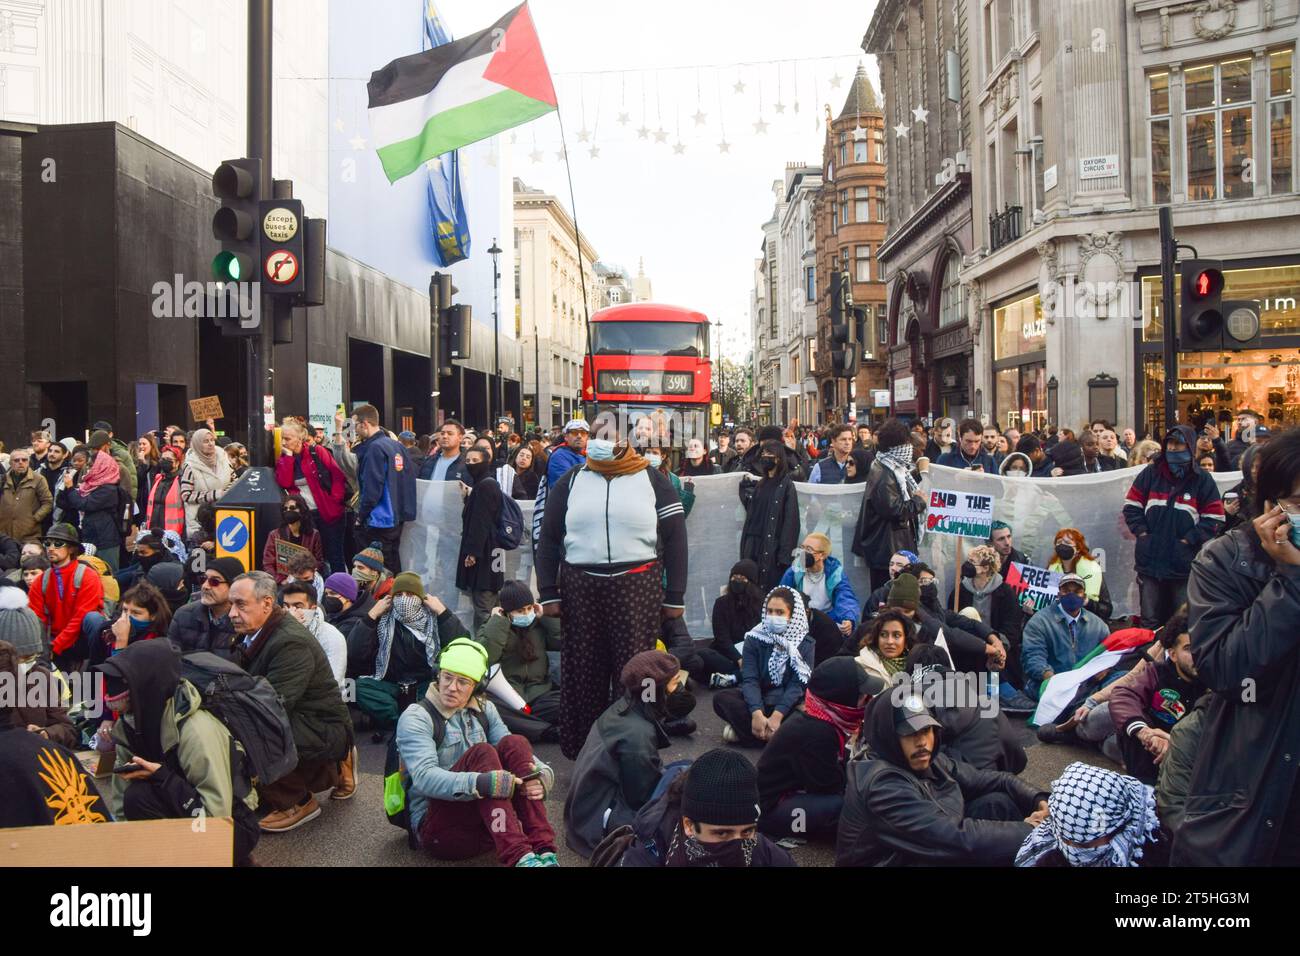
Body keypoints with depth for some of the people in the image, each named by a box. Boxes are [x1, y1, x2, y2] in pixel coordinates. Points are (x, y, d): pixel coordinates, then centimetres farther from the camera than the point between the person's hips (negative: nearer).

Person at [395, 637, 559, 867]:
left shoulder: (484, 710, 11)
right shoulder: (415, 717, -6)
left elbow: (520, 754, 1)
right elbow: (424, 778, -24)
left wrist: (541, 776, -24)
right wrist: (480, 783, -40)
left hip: (484, 818, 5)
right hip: (435, 828, -5)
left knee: (514, 743, -19)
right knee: (481, 752, -27)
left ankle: (543, 851, -32)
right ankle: (518, 856, -43)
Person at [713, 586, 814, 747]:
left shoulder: (805, 644, -4)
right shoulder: (754, 639, -2)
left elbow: (797, 685, -15)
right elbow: (750, 680, -13)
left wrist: (777, 716, -31)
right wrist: (757, 714, -32)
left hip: (789, 703, -1)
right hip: (757, 700, 1)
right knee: (721, 698, -25)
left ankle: (744, 730, -26)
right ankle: (772, 734, -28)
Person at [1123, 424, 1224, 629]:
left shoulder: (1202, 480, 1)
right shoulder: (1150, 473, 6)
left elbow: (1214, 519, -1)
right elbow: (1132, 506, 9)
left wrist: (1189, 539, -10)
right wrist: (1142, 531, -3)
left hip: (1185, 564, -2)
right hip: (1150, 561, 2)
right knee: (1150, 620, 9)